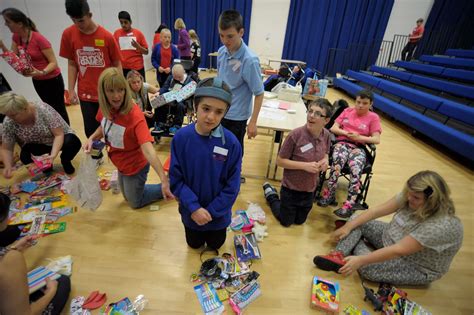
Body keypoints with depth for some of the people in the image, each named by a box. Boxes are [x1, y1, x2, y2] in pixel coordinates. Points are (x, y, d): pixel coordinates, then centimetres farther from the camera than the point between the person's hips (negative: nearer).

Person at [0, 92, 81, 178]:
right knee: (24, 156, -27)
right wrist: (8, 166, -26)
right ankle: (45, 165, 6)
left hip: (61, 139, -3)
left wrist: (53, 155, -39)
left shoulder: (43, 109, -28)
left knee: (73, 142, -33)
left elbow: (59, 134, -27)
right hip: (37, 145, 3)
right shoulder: (8, 123, -18)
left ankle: (65, 161, -1)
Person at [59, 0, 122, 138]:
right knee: (90, 131, 5)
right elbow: (72, 64, 7)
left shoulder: (106, 36, -8)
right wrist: (71, 90, 2)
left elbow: (117, 64, 0)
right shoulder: (68, 34, 0)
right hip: (85, 94, 2)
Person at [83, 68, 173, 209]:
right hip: (121, 164, 7)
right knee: (128, 197, 30)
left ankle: (171, 186, 28)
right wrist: (92, 138, -11)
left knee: (135, 202, 17)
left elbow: (147, 149, -48)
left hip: (135, 165, -7)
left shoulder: (135, 115, -36)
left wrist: (164, 180, -59)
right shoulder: (105, 107, -15)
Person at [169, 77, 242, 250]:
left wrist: (211, 211, -16)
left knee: (215, 245, 27)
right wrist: (194, 208, -20)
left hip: (218, 214, 0)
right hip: (191, 212, 1)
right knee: (194, 245, 28)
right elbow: (175, 179, -14)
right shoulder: (181, 138, -22)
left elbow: (232, 186, -16)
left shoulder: (231, 143, -24)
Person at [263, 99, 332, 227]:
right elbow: (280, 161, -19)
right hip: (290, 188, -5)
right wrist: (305, 165, -27)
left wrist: (325, 161, -13)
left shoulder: (326, 136, -11)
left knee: (300, 221, 26)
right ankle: (270, 194, 37)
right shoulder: (295, 135, -26)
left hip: (309, 189, 5)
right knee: (286, 222, 18)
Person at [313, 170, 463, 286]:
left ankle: (358, 246, 1)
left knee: (368, 268, -29)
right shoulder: (410, 197, -15)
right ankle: (339, 257, -18)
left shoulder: (442, 225, -34)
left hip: (416, 267, -6)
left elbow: (398, 250, -35)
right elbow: (377, 211, -13)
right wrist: (348, 226, -16)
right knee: (356, 220, -7)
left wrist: (361, 260, -34)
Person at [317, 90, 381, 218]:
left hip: (359, 148, 0)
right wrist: (345, 133, -8)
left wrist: (359, 137, -13)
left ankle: (349, 205, -29)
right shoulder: (347, 111, 18)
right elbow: (333, 128, 10)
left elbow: (376, 140, 1)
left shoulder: (373, 117, 11)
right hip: (342, 143, 1)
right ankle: (329, 195, -21)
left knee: (356, 170, -32)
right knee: (337, 164, -34)